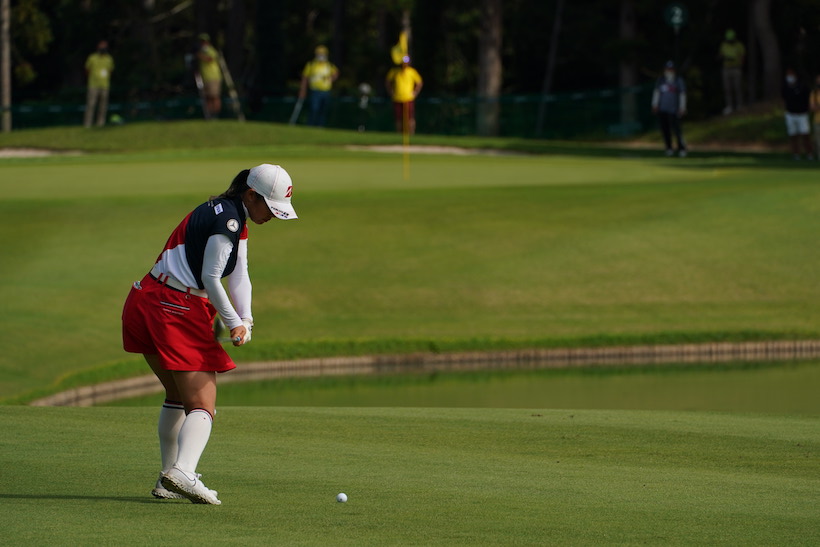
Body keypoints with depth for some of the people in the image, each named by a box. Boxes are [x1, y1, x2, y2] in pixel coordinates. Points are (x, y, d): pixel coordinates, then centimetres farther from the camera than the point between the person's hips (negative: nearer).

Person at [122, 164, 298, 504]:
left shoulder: (236, 221, 17)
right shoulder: (227, 220, -15)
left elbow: (239, 275, 8)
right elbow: (210, 278, -17)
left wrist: (244, 319, -5)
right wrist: (233, 322, -11)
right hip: (176, 311, -10)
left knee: (179, 396, 22)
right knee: (202, 405, -14)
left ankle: (168, 479, 28)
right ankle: (182, 472, -33)